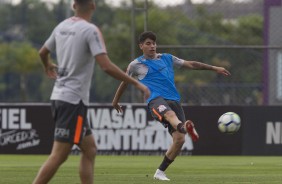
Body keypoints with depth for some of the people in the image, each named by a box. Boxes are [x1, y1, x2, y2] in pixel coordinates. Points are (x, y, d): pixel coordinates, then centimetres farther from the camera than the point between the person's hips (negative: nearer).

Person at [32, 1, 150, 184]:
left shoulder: (62, 27, 9)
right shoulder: (90, 30, -13)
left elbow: (43, 52, 26)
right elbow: (107, 67, -21)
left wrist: (49, 66, 49)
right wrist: (137, 83, -14)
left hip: (59, 96, 8)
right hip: (74, 100, -8)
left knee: (90, 148, 15)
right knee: (59, 155, -9)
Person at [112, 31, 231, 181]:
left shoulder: (167, 59, 23)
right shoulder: (136, 65, 14)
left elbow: (190, 64, 27)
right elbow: (124, 82, 29)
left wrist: (214, 68, 27)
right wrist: (116, 101, 40)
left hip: (174, 100, 5)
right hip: (156, 100, -5)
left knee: (179, 139, -10)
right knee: (170, 114, -41)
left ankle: (160, 172, 6)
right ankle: (185, 127, -80)